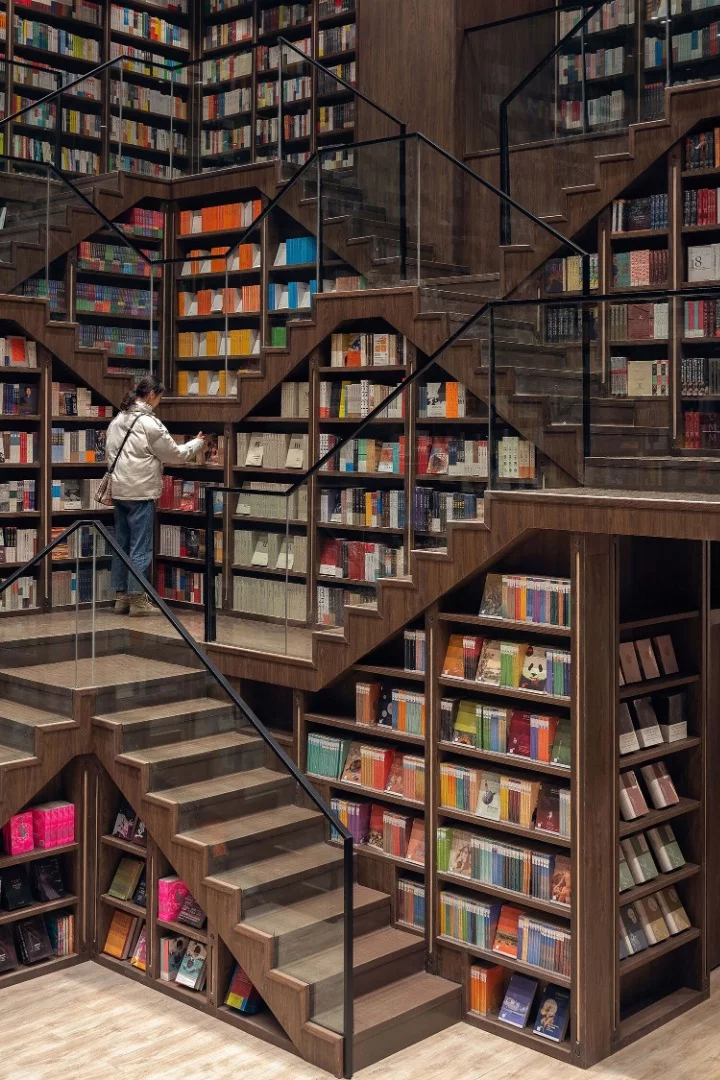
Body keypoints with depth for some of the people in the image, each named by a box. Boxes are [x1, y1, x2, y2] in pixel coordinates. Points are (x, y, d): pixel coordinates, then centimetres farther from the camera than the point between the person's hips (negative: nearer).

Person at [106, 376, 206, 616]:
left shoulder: (117, 421, 11)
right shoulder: (149, 423, -11)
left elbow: (112, 455, 13)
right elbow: (174, 455, -4)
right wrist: (197, 443, 11)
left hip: (120, 490, 8)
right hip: (142, 491, -8)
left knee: (121, 544, 11)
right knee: (140, 547, -2)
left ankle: (121, 596, 15)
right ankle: (137, 599, 0)